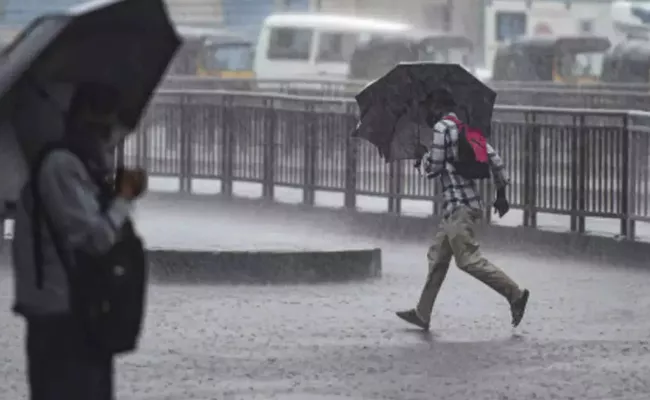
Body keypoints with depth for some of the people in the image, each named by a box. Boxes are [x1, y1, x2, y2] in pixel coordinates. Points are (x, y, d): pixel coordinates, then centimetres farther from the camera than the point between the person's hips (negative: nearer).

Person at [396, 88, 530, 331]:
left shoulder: (442, 127, -9)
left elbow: (434, 168, -10)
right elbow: (493, 157, 14)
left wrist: (422, 160, 13)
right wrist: (501, 194, 17)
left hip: (459, 206, -10)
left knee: (468, 259, -12)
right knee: (437, 257, 14)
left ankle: (515, 293, -15)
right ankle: (422, 314, 18)